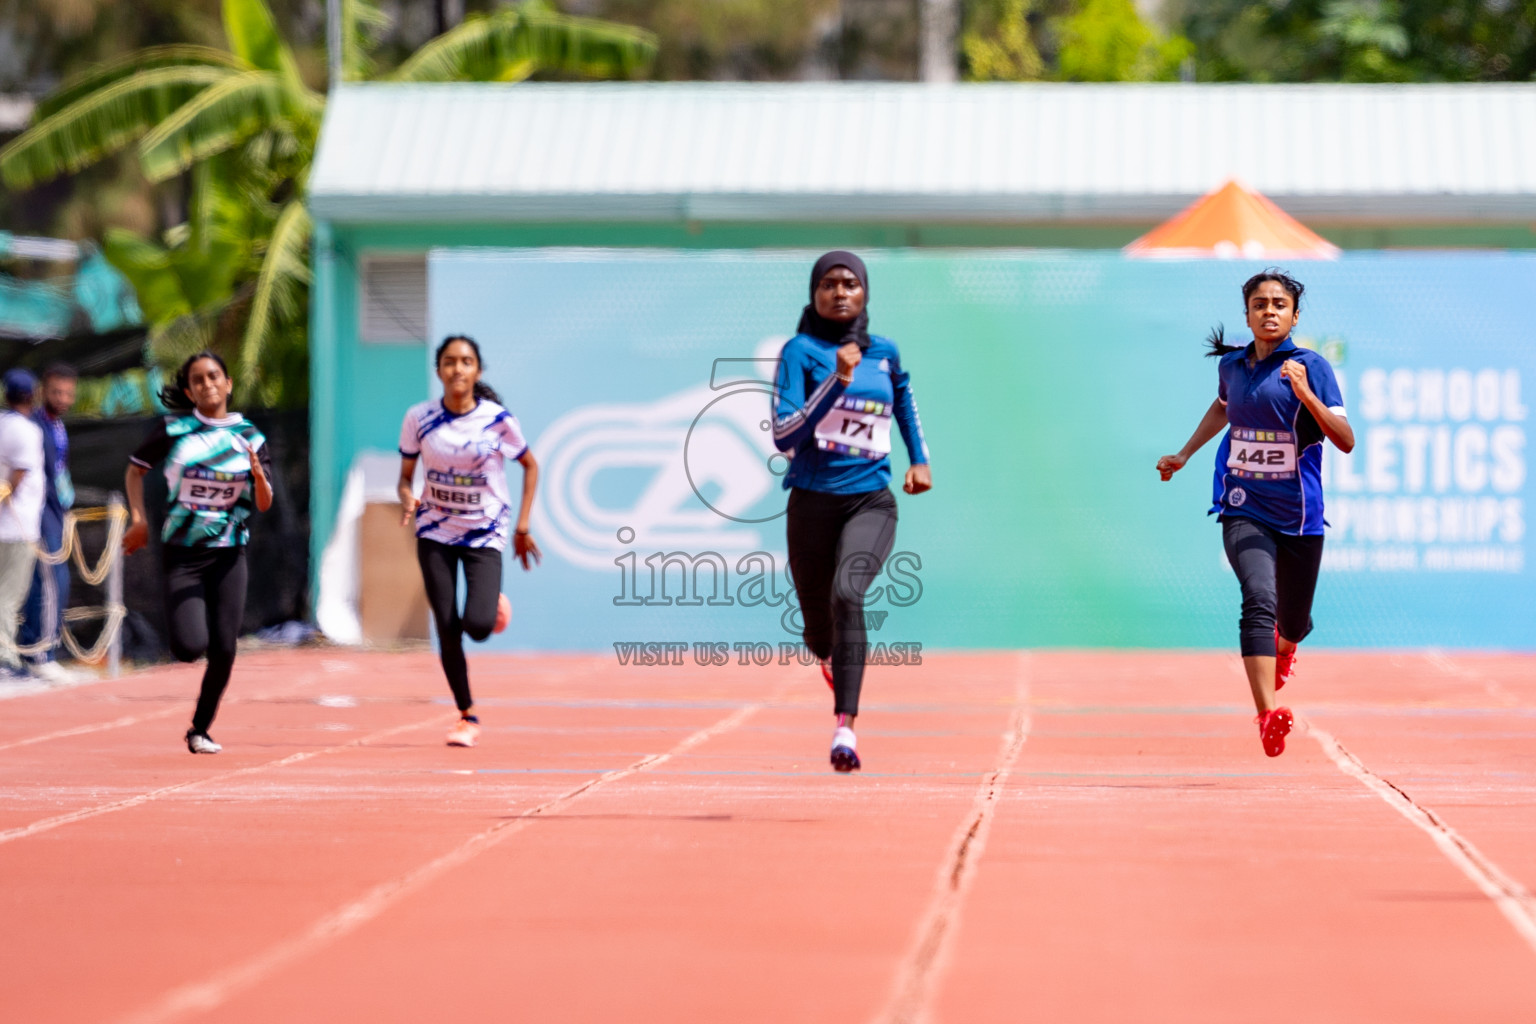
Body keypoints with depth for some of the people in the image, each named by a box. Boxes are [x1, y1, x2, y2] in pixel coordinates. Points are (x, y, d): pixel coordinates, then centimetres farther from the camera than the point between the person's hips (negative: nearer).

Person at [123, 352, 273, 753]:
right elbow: (136, 469, 12)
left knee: (223, 649, -3)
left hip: (229, 555, 2)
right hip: (182, 553, -2)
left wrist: (258, 474, -20)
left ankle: (200, 729, 17)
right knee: (190, 647, -17)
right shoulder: (174, 430, -1)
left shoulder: (250, 436, 3)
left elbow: (264, 504, 0)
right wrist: (138, 518, 2)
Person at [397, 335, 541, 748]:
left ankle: (494, 605, 20)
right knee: (447, 629, -2)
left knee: (477, 625, -19)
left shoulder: (498, 420, -10)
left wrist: (522, 526, 2)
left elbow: (530, 465, 5)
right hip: (435, 533, 2)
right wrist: (408, 499, -20)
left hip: (485, 534, -2)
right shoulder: (419, 418, -6)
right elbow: (405, 477, 3)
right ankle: (467, 716, 14)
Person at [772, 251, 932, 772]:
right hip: (813, 501, -1)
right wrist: (837, 380, -21)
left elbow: (904, 397, 32)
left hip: (871, 502, 1)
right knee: (818, 629, 10)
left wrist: (920, 458, 22)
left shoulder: (884, 353, 9)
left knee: (848, 592, -28)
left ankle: (845, 726, -33)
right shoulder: (800, 352, -3)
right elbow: (784, 438, -14)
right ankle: (832, 657, 51)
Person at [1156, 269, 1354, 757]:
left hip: (1299, 516, -1)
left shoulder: (1311, 367, -8)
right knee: (1259, 602, -25)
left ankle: (1285, 644, 55)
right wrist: (1184, 455, 28)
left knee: (1292, 623, 15)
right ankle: (1267, 716, -35)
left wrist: (1305, 393, -29)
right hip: (1243, 511, 1)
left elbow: (1346, 441, -18)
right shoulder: (1232, 364, 4)